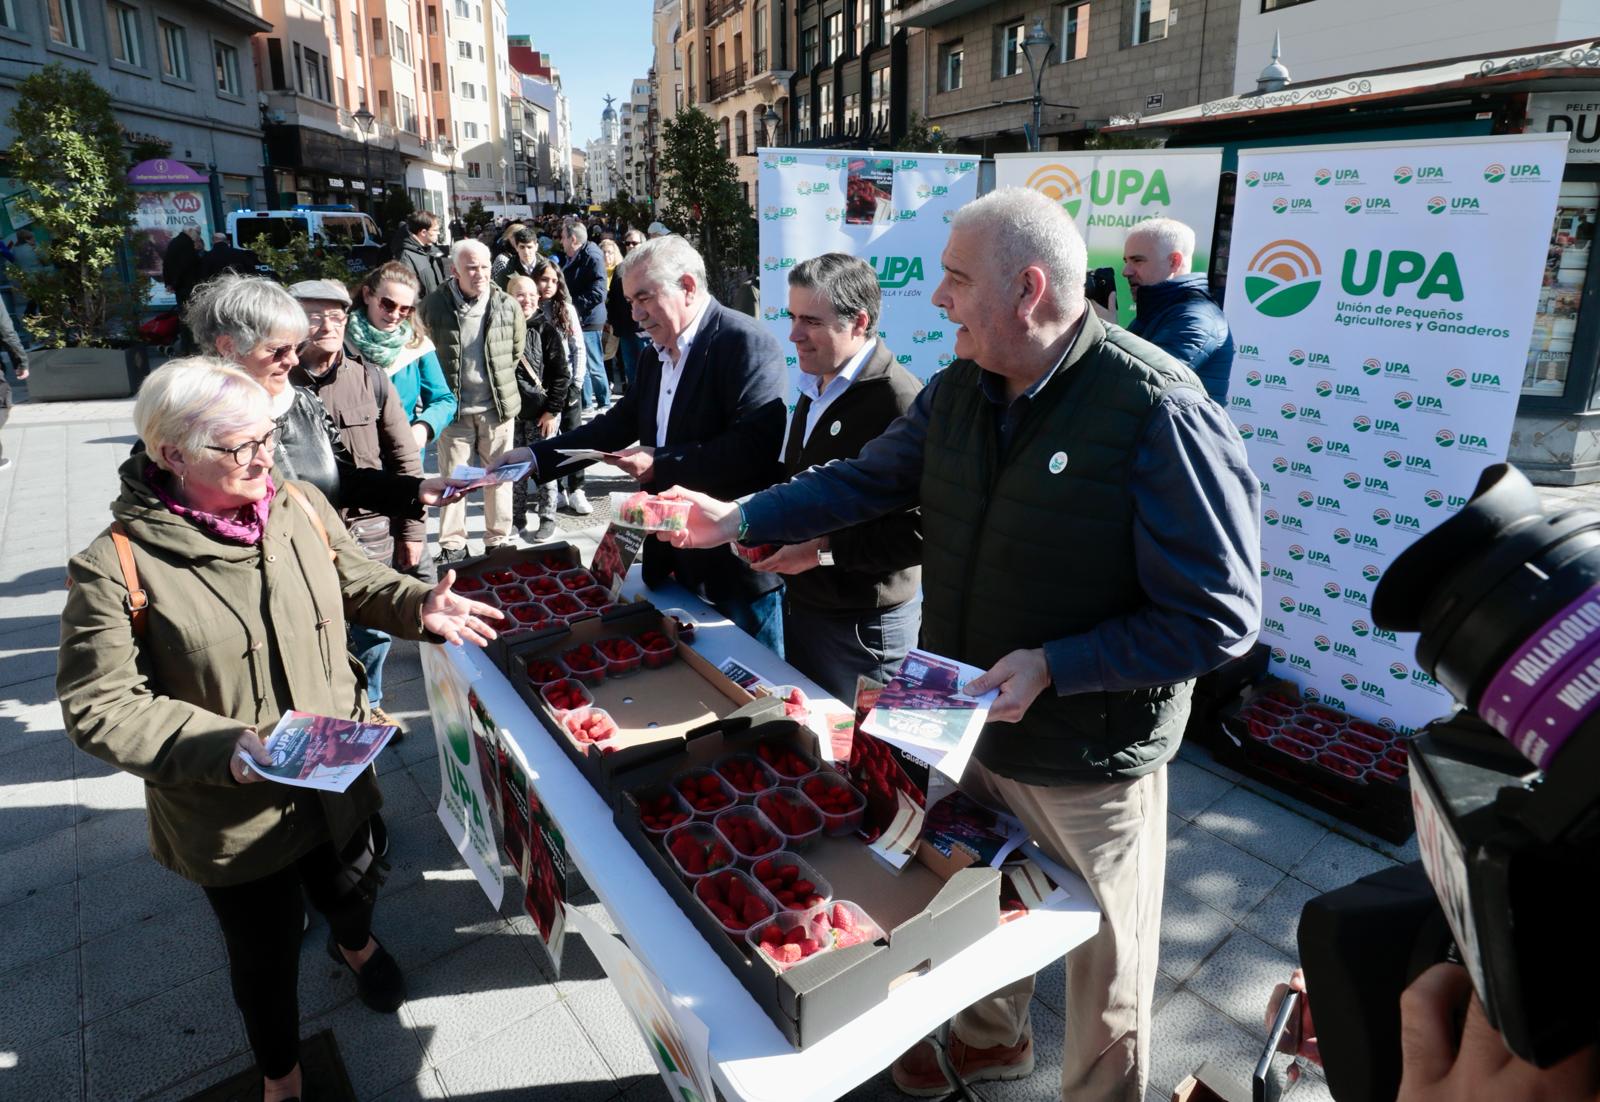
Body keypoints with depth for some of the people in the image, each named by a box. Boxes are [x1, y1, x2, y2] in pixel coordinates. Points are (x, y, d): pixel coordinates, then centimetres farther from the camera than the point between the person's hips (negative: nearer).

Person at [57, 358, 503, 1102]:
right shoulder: (116, 567, -22)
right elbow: (98, 707, -17)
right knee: (266, 954, 20)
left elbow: (357, 585, 5)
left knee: (350, 891, 31)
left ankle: (354, 944, 69)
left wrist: (420, 607, -14)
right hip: (233, 819, -4)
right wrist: (224, 745, -30)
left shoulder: (300, 506, -10)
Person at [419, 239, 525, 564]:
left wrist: (499, 382, 11)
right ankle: (452, 545, 19)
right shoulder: (434, 305, -6)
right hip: (453, 407, -1)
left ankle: (498, 541, 24)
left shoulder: (507, 306, -3)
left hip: (498, 407, 1)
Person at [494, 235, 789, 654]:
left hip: (738, 557, -8)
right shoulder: (656, 354, 12)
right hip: (678, 556, 8)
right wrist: (535, 456, 7)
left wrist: (661, 464, -25)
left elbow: (758, 449, -27)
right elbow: (619, 423, 16)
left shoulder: (746, 344, -17)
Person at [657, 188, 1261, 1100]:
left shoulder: (1158, 414, -25)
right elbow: (867, 480, 9)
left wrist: (1052, 667, -27)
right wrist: (739, 521, 2)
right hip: (969, 727, 7)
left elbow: (1221, 619, -23)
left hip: (1091, 762, -6)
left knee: (1102, 971, 18)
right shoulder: (960, 391, -3)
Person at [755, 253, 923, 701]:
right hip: (803, 605, 8)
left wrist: (824, 550, -23)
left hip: (865, 625, -8)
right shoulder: (816, 389, 8)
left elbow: (921, 530, -25)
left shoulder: (898, 399, -21)